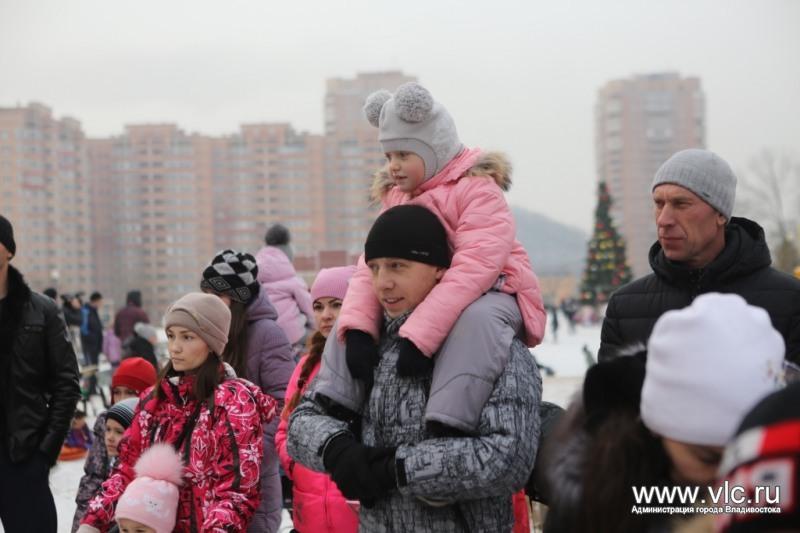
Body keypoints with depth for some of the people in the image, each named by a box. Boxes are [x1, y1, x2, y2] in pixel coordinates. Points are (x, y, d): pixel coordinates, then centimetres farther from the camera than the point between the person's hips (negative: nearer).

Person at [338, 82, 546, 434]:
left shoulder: (477, 188, -14)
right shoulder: (396, 198, 11)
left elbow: (474, 266, -29)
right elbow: (374, 262, -2)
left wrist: (420, 335, -38)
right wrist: (357, 328, -22)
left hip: (491, 293, -8)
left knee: (477, 316, -41)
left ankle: (447, 430, -53)